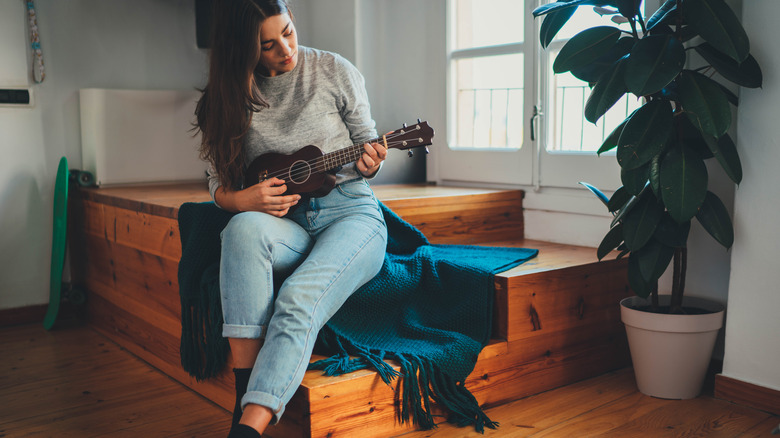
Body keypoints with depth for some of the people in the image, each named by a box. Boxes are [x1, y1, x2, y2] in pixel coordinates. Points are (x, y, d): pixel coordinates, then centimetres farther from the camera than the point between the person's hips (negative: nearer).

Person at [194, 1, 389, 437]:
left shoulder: (336, 72, 4)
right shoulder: (232, 96, 6)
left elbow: (367, 144, 10)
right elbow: (219, 183, 10)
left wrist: (368, 164, -14)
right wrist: (241, 199, -13)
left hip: (350, 213, -1)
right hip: (283, 222, 2)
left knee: (299, 298, -32)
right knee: (245, 228, -35)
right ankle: (244, 396, -33)